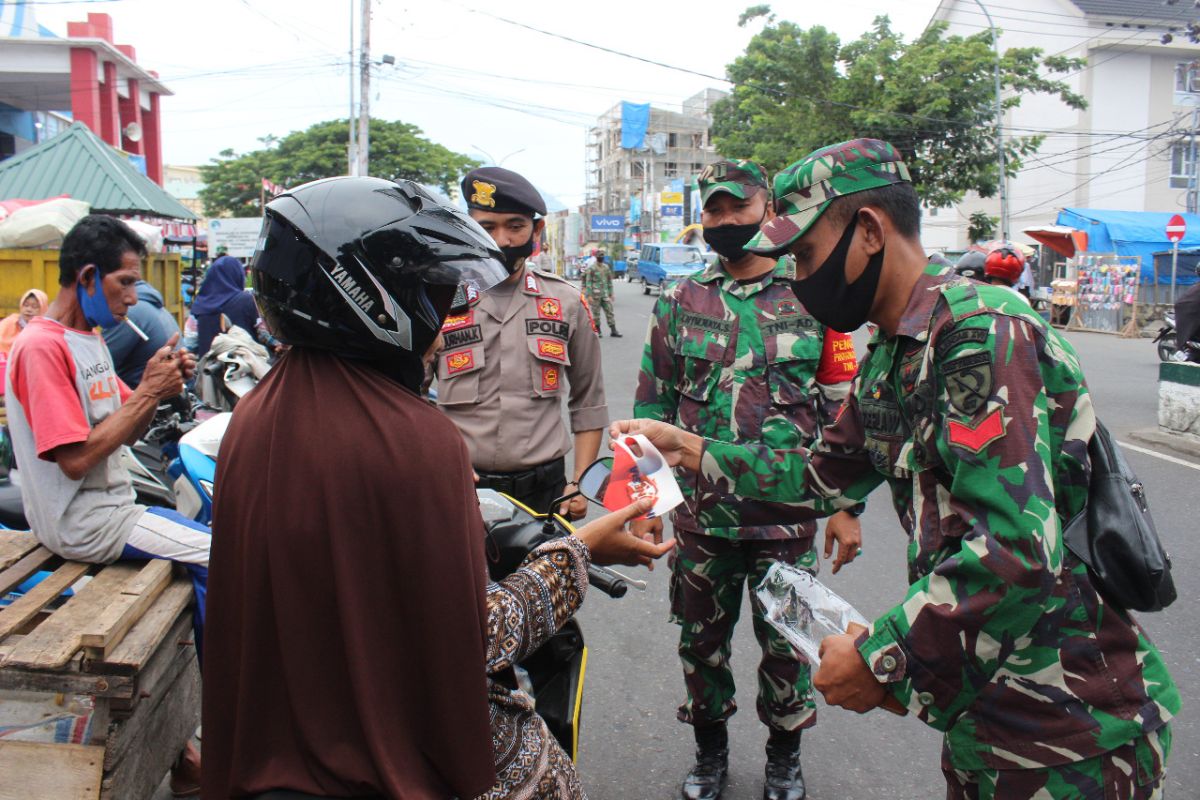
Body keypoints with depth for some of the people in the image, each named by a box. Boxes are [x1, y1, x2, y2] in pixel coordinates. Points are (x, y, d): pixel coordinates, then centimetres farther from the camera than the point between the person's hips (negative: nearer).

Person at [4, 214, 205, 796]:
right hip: (81, 523, -10)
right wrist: (146, 393, -19)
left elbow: (124, 432, 13)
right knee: (219, 561, -15)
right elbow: (76, 459, -22)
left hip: (112, 507, 10)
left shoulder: (89, 340, 12)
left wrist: (162, 388, -5)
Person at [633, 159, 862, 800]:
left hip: (787, 513, -1)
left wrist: (845, 507, 0)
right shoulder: (679, 303, 4)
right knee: (702, 640, 14)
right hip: (699, 513, 2)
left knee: (786, 643, 10)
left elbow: (841, 410, 2)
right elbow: (653, 405, 9)